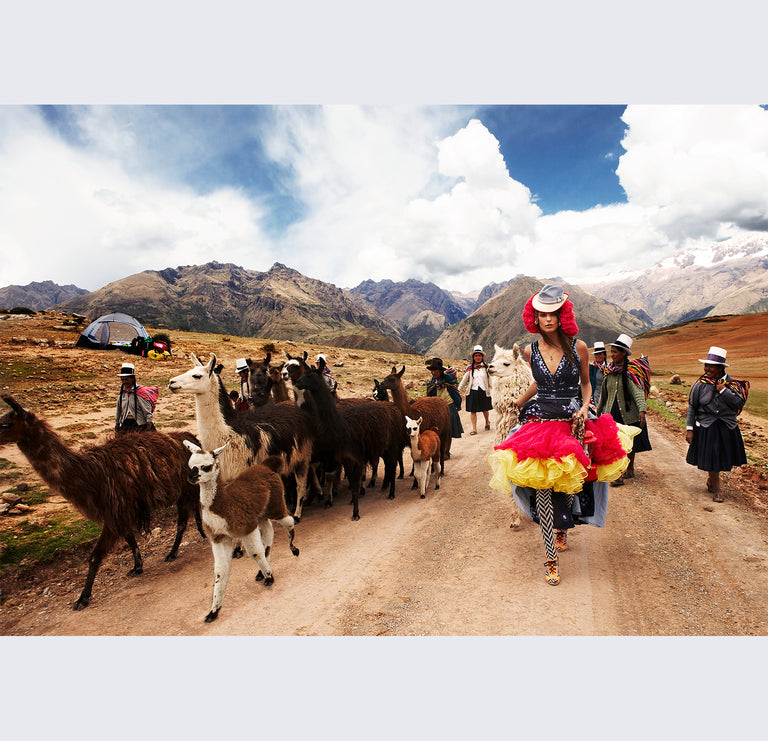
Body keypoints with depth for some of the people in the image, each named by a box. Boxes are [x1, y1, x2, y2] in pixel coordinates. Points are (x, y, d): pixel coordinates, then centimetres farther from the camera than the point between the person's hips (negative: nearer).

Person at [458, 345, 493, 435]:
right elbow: (464, 380, 11)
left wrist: (491, 390, 2)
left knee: (484, 409, 11)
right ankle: (474, 428, 7)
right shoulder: (470, 368, 6)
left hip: (483, 391, 0)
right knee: (473, 410, -1)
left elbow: (490, 380, 7)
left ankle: (487, 421, 40)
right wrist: (458, 390, 10)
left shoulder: (486, 367, 4)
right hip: (473, 391, 0)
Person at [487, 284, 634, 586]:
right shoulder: (531, 351, 2)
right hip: (539, 423, 1)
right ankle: (551, 558, 9)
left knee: (567, 484, 11)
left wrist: (584, 407, -7)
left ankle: (561, 529, 45)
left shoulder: (578, 347, -3)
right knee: (542, 490, -4)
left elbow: (585, 383, 10)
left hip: (571, 424, 0)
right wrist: (517, 403, 13)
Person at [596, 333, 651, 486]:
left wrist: (642, 410, -35)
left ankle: (630, 469, 31)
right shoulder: (609, 371, 7)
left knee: (630, 444, 12)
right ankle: (618, 475, 5)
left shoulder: (630, 372, -9)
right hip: (612, 415, 4)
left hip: (629, 414, -3)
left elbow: (638, 392, -21)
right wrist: (598, 410, 26)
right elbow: (604, 393, 19)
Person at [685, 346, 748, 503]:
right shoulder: (700, 385, -6)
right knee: (711, 459, 1)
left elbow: (739, 403, -13)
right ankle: (716, 490, 18)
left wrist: (723, 390, -19)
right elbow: (692, 408, -2)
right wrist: (689, 429, -5)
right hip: (706, 428, -2)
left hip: (728, 428, 2)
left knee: (722, 458, 12)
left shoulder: (732, 384, -2)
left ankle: (711, 480, 41)